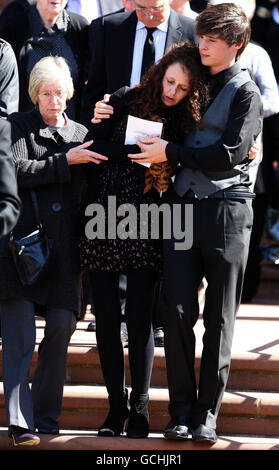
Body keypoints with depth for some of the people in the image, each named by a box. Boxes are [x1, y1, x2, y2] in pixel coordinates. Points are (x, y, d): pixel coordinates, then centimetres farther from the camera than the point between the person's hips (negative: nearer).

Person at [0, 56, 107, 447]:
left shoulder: (81, 135, 18)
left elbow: (89, 190, 22)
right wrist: (65, 161, -11)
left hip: (63, 247, 4)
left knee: (61, 327, 0)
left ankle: (46, 415, 11)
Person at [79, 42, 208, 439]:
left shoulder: (186, 121, 5)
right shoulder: (125, 102, 2)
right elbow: (91, 146, -2)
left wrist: (166, 174, -12)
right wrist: (135, 151, -11)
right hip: (104, 219, 0)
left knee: (139, 316, -7)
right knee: (107, 314, 1)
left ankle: (139, 408, 4)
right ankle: (116, 406, 11)